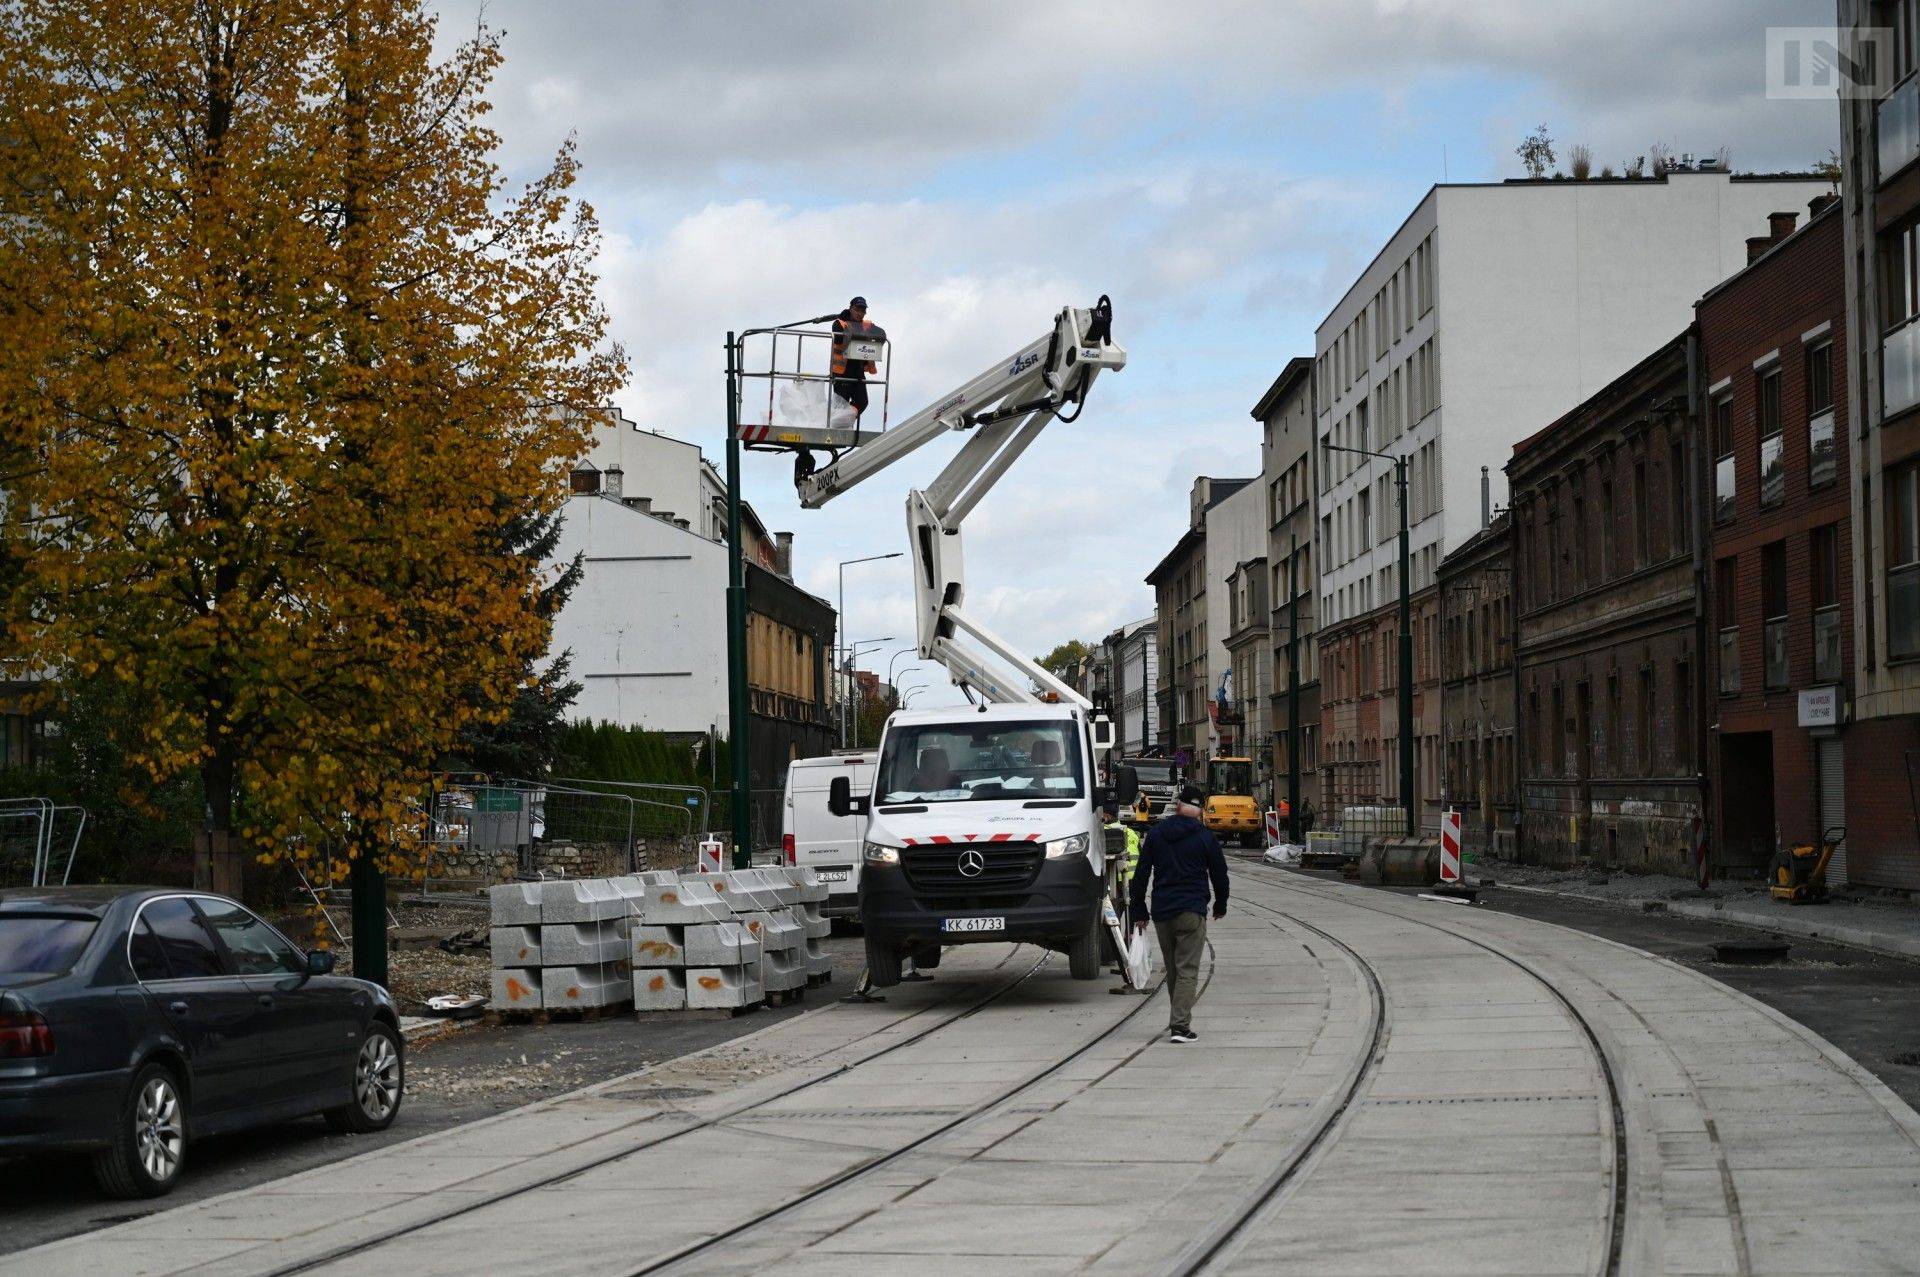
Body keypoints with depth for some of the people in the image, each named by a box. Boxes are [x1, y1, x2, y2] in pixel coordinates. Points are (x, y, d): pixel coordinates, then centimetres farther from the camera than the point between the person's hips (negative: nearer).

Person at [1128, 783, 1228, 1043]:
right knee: (1188, 970, -5)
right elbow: (1219, 873, 7)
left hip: (1161, 912, 4)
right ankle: (1180, 1024, -15)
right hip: (1191, 911, -4)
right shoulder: (1205, 837, -2)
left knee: (1172, 970, 16)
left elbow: (1141, 873, 8)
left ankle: (1177, 1021, 22)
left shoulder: (1156, 833, 7)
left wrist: (1138, 911, 13)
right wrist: (1220, 905, 24)